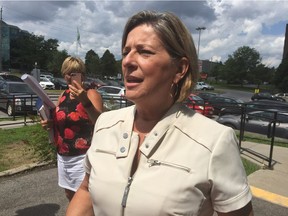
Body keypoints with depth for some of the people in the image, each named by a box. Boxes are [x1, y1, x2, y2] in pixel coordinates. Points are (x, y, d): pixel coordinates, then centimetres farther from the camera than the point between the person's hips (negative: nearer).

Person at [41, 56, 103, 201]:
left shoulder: (91, 94, -11)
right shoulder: (63, 95, 9)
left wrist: (85, 102, -40)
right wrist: (49, 124, 1)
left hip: (83, 156, -7)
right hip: (62, 156, 7)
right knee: (70, 195, 20)